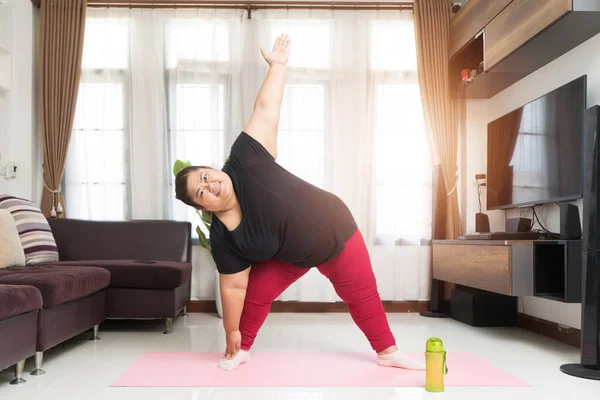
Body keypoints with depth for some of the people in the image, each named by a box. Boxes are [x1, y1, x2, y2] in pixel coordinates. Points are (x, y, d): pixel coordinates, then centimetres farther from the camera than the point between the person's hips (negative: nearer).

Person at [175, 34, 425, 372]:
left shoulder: (245, 164, -27)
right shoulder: (223, 238, -18)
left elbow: (266, 111, -23)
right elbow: (234, 288, -11)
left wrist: (278, 65, -22)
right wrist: (231, 336, -5)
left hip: (335, 231, -1)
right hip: (290, 257, 2)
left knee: (362, 295, 10)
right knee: (255, 294, -3)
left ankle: (388, 352, 29)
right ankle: (242, 351, 26)